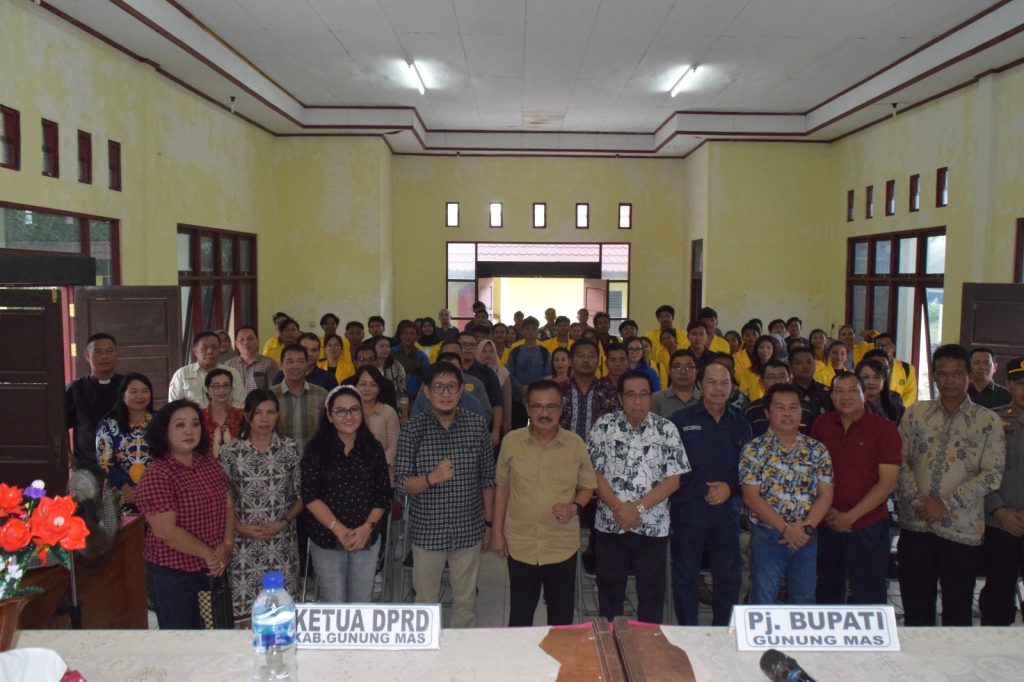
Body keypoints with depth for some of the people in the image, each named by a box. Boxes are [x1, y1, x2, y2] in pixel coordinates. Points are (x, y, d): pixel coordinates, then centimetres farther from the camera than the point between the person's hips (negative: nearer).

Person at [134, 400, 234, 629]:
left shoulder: (210, 463, 4)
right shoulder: (156, 475, -17)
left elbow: (228, 506, 7)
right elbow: (166, 531, -21)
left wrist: (227, 546, -8)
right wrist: (209, 554, -15)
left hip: (214, 568, 6)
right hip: (174, 574, -6)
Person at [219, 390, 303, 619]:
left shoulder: (291, 449, 1)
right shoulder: (230, 452, -2)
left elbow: (301, 495, 4)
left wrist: (284, 522, -9)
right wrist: (241, 528, -11)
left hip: (282, 544, 1)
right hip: (244, 543, -1)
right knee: (244, 606, 1)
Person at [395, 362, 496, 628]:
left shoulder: (478, 425, -3)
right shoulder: (413, 429, -8)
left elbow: (487, 479, 4)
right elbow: (401, 483, -9)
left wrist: (489, 524, 6)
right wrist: (431, 478, -27)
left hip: (469, 530, 1)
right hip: (428, 530, -1)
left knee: (465, 600, 16)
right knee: (426, 600, 14)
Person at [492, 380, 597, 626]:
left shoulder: (575, 444, -5)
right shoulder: (511, 442, -4)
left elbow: (588, 486, 5)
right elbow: (502, 487, 5)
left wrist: (574, 507, -15)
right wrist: (498, 532, 5)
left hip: (563, 547, 0)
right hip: (520, 545, 0)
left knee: (562, 615, 13)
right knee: (520, 615, 14)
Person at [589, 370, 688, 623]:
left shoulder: (667, 429, -2)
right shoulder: (604, 426, -1)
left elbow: (673, 479, -6)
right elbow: (594, 472, -3)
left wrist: (638, 508, -14)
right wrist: (619, 508, -14)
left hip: (653, 527, 0)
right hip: (609, 526, 1)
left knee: (652, 593, 11)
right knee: (609, 592, 13)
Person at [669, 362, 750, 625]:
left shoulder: (741, 424, 9)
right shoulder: (681, 420, -2)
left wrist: (731, 486, -7)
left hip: (727, 513, 3)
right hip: (687, 512, -3)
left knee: (729, 578, 12)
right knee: (685, 578, 7)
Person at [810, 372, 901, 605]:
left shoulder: (884, 428, -6)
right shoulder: (822, 424, 4)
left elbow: (888, 482, -10)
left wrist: (850, 516, -12)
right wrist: (825, 509, -2)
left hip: (868, 527, -3)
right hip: (827, 525, 4)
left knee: (868, 594, 4)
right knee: (828, 592, 15)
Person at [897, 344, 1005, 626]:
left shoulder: (988, 421, -1)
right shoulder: (916, 413, 6)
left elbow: (992, 475, -7)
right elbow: (901, 462, 3)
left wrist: (946, 504, -13)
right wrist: (918, 501, -10)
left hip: (962, 530, -2)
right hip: (915, 526, 2)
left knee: (957, 613, 9)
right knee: (915, 608, 13)